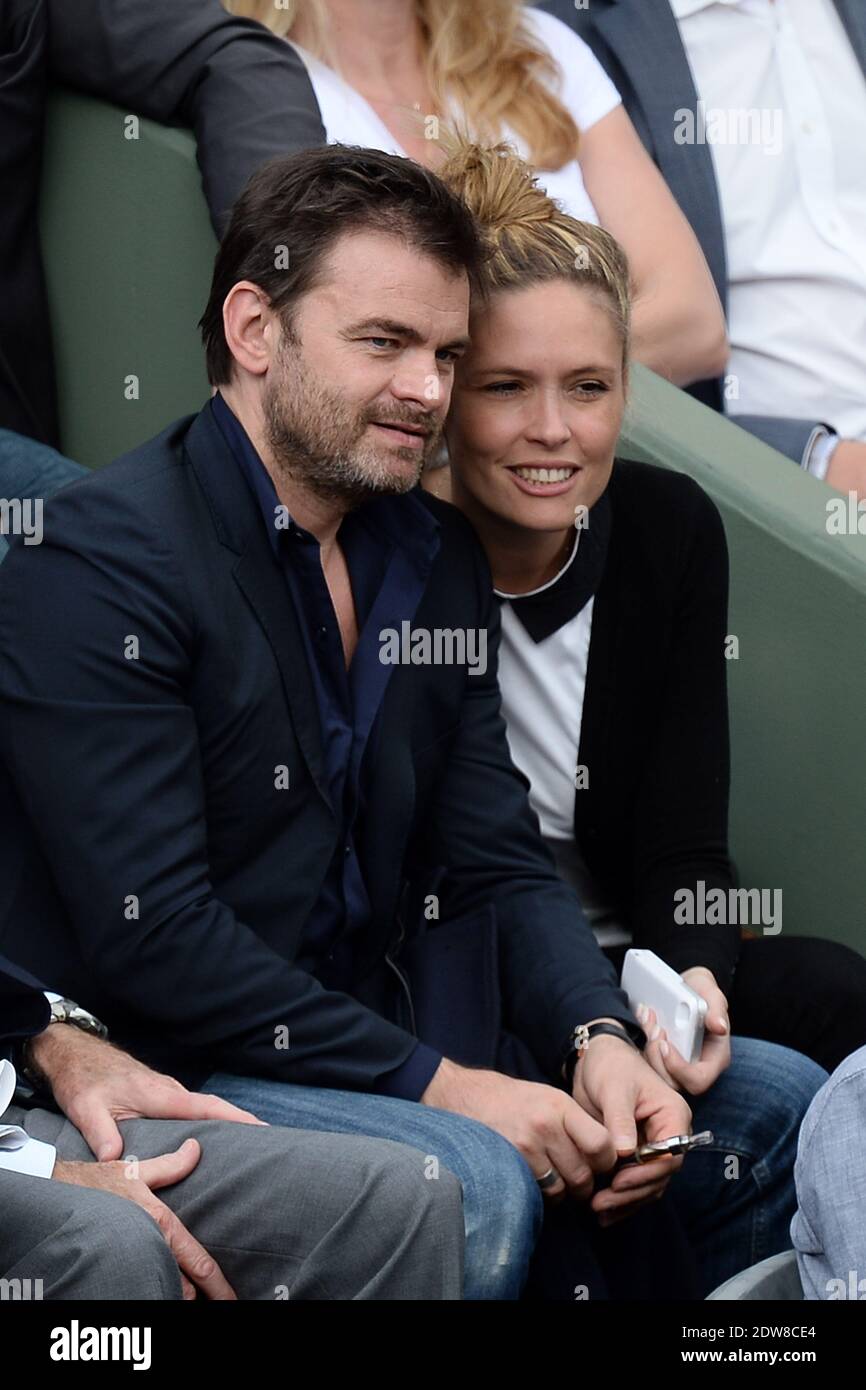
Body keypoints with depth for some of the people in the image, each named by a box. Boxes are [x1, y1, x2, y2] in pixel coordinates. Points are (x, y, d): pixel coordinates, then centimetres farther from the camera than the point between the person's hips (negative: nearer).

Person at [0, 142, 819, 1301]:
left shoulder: (437, 561, 11)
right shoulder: (100, 564, -15)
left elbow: (499, 866, 9)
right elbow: (151, 934, -22)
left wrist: (599, 1037, -12)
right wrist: (440, 1084, -22)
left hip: (372, 1030, 8)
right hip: (169, 1067, -8)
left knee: (774, 1102, 5)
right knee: (473, 1182, -33)